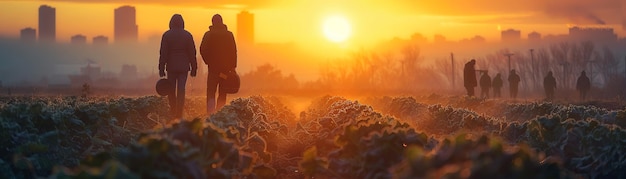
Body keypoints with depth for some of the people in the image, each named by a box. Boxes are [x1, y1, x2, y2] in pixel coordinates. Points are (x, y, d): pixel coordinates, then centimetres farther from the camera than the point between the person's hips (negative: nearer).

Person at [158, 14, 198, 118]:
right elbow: (192, 53, 2)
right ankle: (179, 114, -4)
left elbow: (163, 53, -4)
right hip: (183, 66, 1)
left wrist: (161, 69, -2)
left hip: (171, 66, 0)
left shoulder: (166, 35, -3)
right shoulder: (187, 35, 1)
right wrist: (194, 68, 8)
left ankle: (173, 113, 16)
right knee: (181, 90, 0)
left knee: (171, 90, 11)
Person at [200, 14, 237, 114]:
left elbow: (202, 50, -3)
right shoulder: (229, 35, 1)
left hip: (213, 67, -1)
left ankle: (210, 113, -11)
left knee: (211, 92, 2)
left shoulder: (208, 35, -3)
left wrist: (208, 61, 12)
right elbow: (233, 52, 0)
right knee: (222, 93, 9)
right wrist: (233, 67, 4)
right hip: (226, 68, 1)